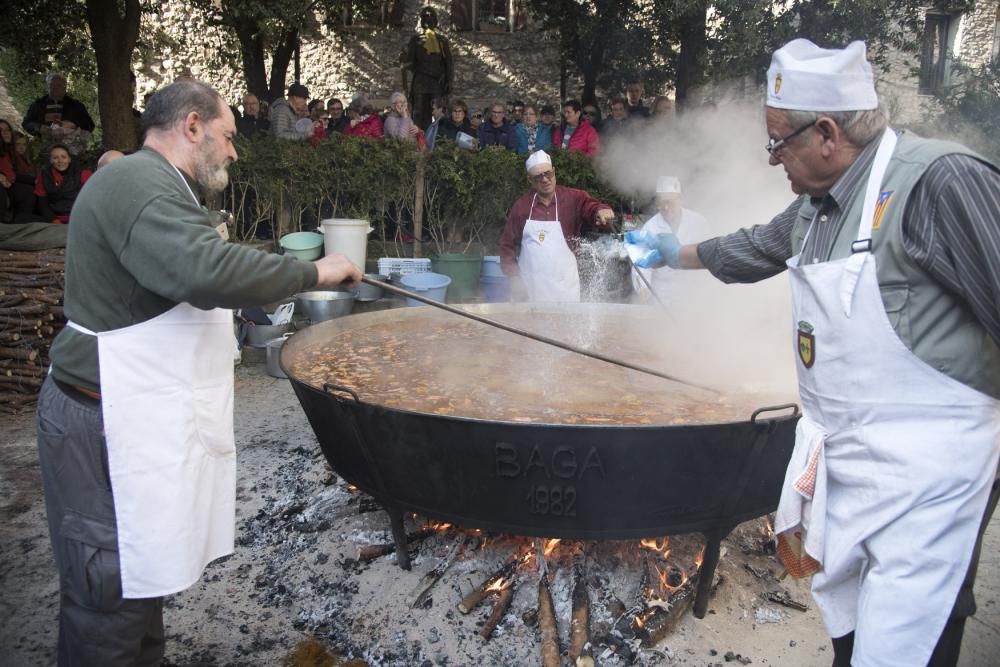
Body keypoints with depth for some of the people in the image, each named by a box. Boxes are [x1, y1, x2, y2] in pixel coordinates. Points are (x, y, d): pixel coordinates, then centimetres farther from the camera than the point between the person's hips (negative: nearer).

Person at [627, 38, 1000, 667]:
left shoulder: (941, 181, -17)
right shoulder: (819, 203, 10)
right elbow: (759, 247, 29)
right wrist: (679, 254, 42)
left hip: (923, 473, -8)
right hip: (841, 463, 8)